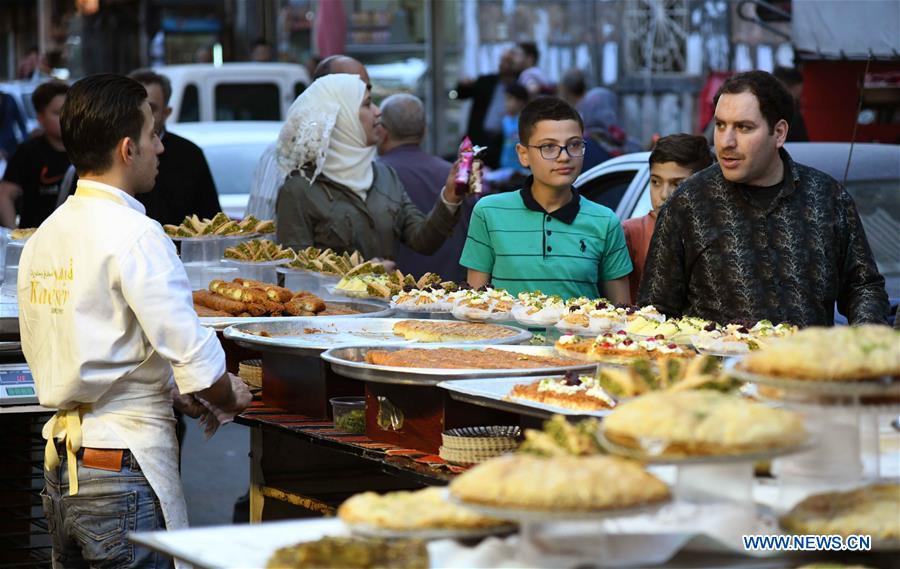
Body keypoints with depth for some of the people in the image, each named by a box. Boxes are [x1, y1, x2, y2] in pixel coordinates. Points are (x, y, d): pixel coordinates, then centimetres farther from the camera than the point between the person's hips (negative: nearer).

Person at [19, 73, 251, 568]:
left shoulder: (44, 236, 9)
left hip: (61, 463, 8)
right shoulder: (135, 236, -15)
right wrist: (231, 397, 3)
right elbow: (195, 358, -19)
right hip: (123, 467, -8)